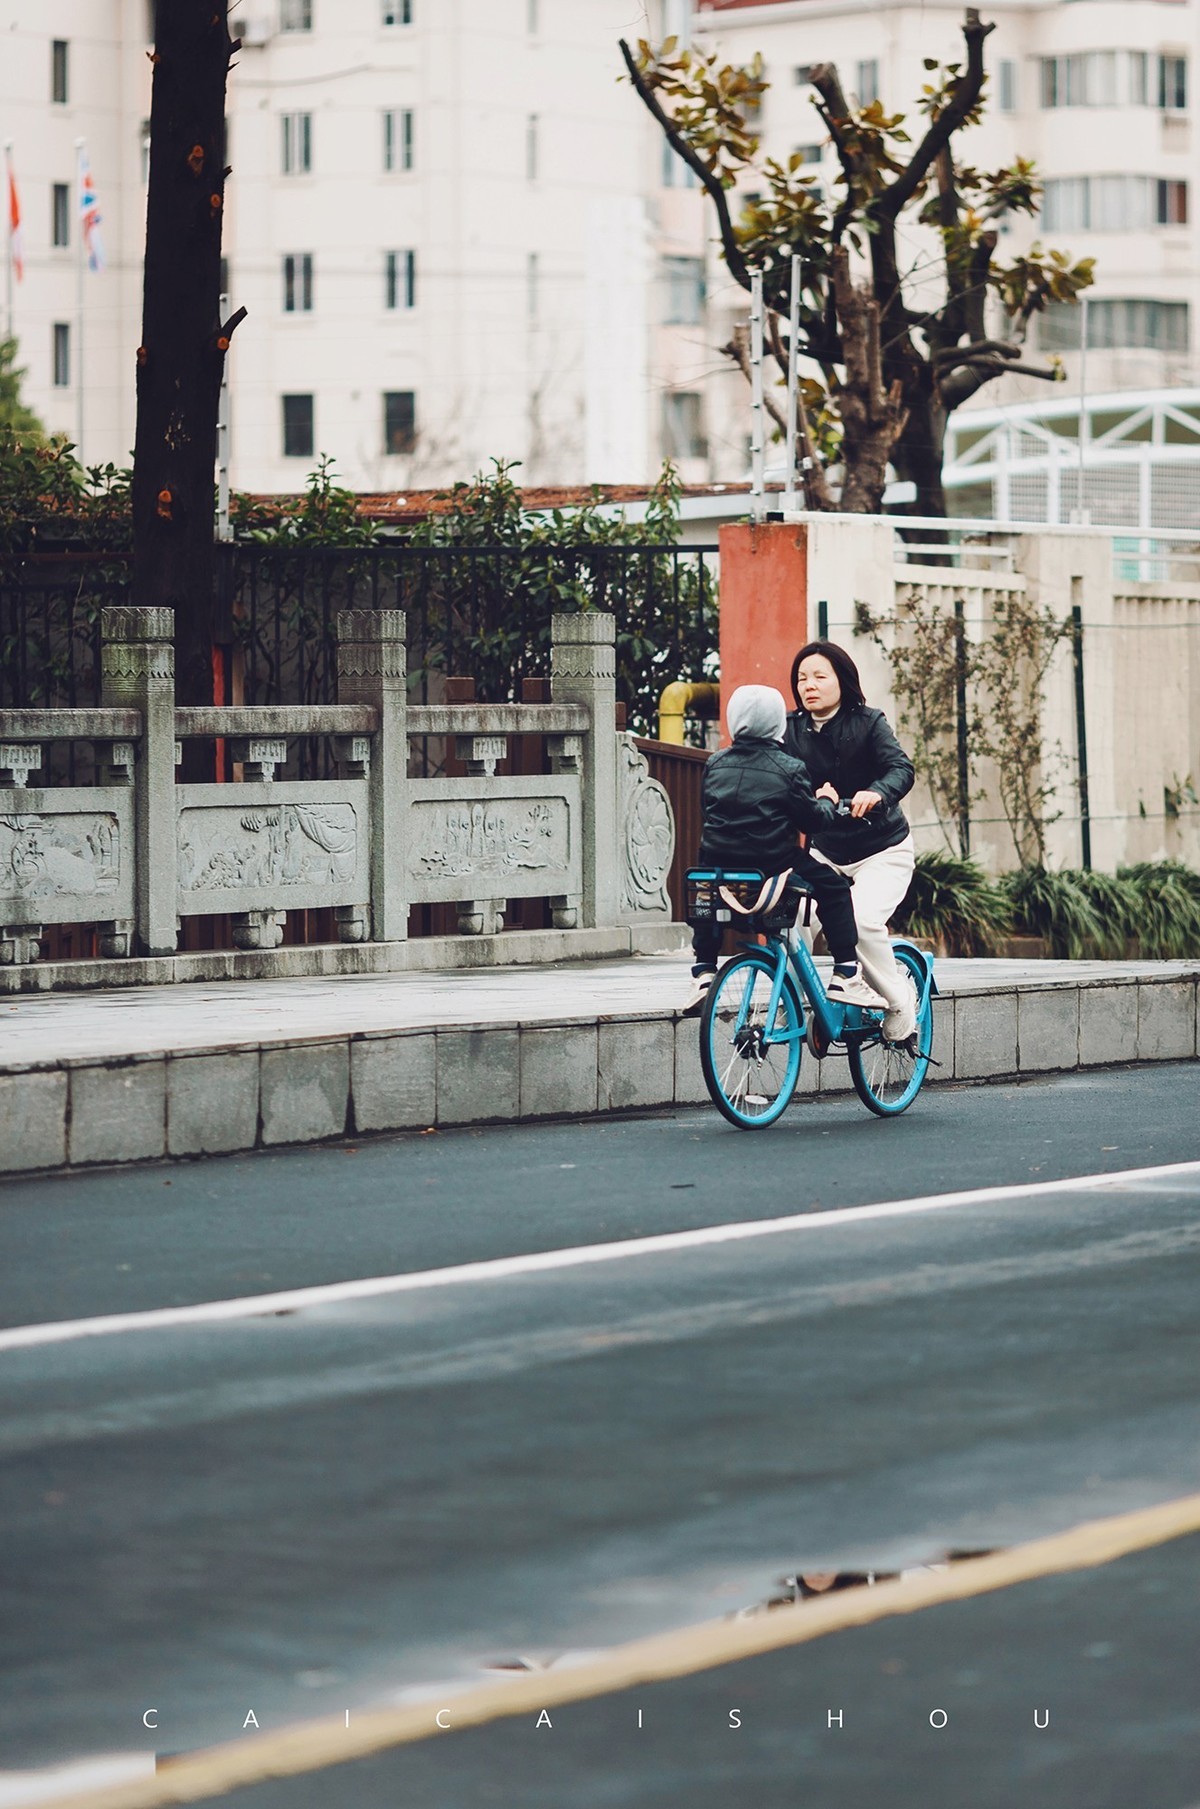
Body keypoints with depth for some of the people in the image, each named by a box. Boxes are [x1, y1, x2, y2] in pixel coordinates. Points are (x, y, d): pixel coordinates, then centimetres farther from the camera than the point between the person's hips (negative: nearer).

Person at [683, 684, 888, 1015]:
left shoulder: (715, 764, 9)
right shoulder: (788, 768, -4)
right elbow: (813, 819, -2)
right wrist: (828, 803, 19)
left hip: (718, 863, 4)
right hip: (774, 861, -4)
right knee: (834, 888, 13)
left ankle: (703, 972, 25)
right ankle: (845, 974, 7)